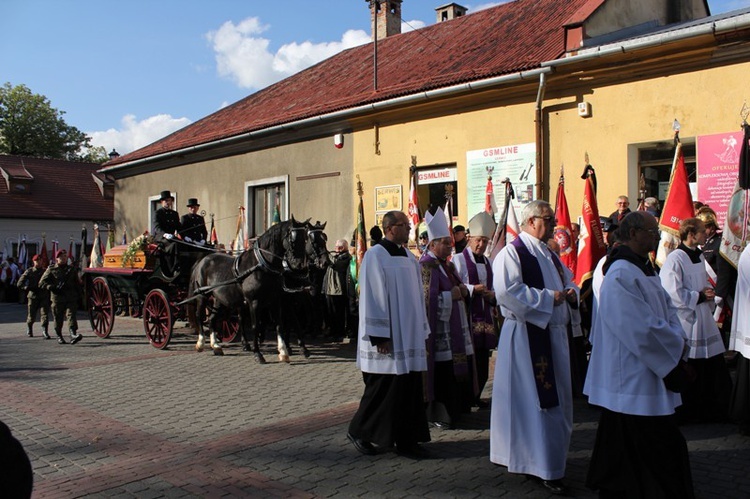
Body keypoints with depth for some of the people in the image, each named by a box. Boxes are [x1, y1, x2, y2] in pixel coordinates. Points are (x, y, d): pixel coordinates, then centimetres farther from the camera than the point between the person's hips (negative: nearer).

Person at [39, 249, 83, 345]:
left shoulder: (72, 269, 15)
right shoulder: (51, 270, 6)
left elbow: (77, 284, 20)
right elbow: (42, 283, 2)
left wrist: (79, 296, 12)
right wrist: (52, 288, -14)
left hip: (71, 298, 1)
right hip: (57, 298, -1)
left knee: (71, 316, -15)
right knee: (58, 319, 6)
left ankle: (73, 335, -28)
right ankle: (59, 337, 23)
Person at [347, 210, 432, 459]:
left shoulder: (410, 258, 12)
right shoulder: (375, 255, -9)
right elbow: (371, 298, -13)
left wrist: (423, 332, 13)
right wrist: (380, 336, -17)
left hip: (410, 336, 7)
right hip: (387, 336, -7)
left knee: (411, 388, 7)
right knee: (382, 388, 0)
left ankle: (407, 440, 15)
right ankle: (359, 430, 18)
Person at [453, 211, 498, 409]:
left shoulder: (488, 263, 17)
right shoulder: (459, 259, -2)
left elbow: (494, 288, 18)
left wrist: (492, 295, -4)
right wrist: (473, 289, -21)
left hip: (485, 317, 6)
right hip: (467, 317, -6)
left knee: (483, 360, 7)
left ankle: (476, 396, 21)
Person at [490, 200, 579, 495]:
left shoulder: (550, 256, 17)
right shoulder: (511, 253, -11)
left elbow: (568, 281, 27)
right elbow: (506, 290, -24)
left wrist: (571, 293, 3)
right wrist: (548, 297, -20)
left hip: (554, 335, 9)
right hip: (527, 336, -9)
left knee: (555, 401, 15)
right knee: (535, 402, -5)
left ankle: (550, 458, 30)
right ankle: (545, 469, 3)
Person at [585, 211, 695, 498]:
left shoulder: (643, 270, 13)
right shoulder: (621, 275, -20)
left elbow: (667, 308, 13)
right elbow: (642, 329, -24)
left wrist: (678, 337, -5)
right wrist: (676, 346, -11)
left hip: (648, 377, 10)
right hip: (633, 380, -10)